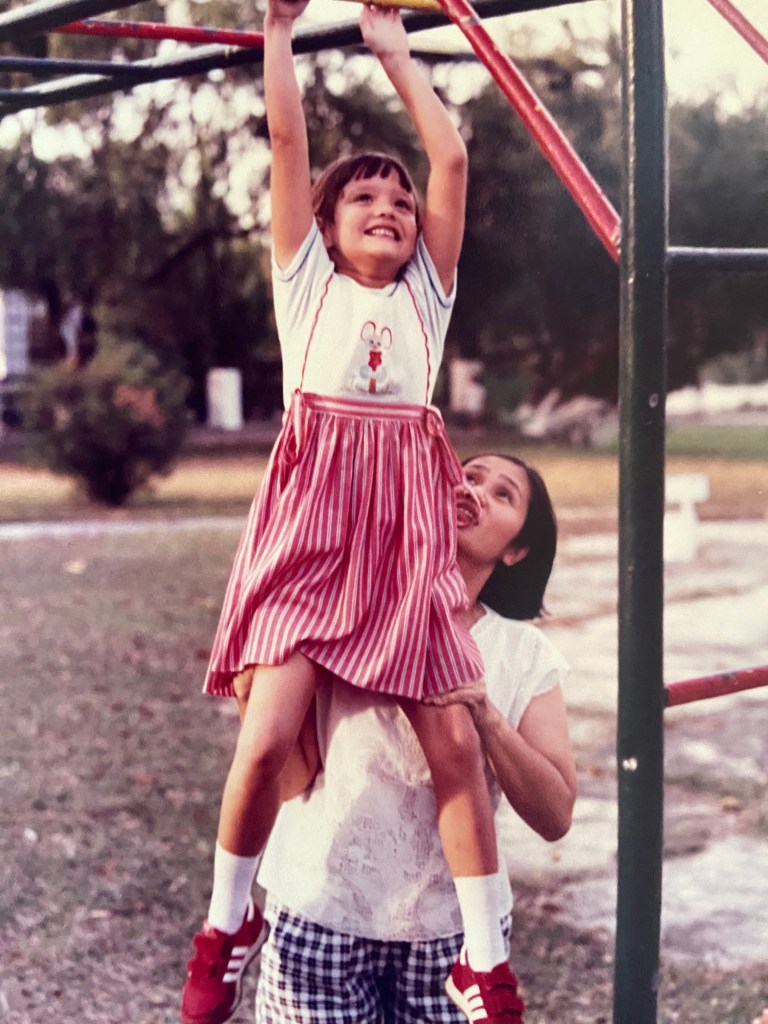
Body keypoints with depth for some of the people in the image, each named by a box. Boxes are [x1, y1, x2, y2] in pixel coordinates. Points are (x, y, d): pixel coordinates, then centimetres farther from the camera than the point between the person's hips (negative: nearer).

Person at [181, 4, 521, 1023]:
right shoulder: (306, 278, 13)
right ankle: (226, 924, 14)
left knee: (454, 742, -4)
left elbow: (452, 156, 14)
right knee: (268, 734, -12)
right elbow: (288, 141, 9)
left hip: (408, 531, 2)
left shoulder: (426, 290, 18)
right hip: (310, 519, -2)